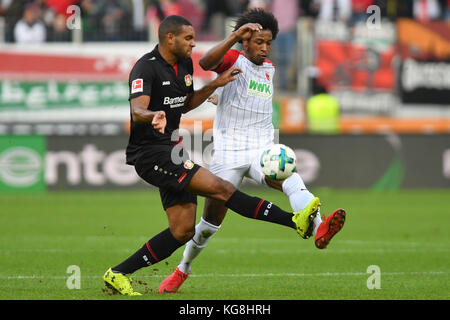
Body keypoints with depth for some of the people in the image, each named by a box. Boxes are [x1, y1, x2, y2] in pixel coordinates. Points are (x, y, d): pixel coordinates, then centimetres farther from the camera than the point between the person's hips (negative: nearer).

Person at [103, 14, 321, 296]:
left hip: (171, 152, 10)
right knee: (221, 188, -19)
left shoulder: (185, 65, 11)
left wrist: (214, 86, 12)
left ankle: (119, 274, 11)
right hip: (150, 154, -10)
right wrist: (153, 116, -53)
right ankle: (296, 221, -24)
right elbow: (137, 110, -30)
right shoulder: (146, 68, -16)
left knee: (183, 231, 5)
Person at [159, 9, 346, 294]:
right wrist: (236, 37, -37)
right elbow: (206, 63, -27)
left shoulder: (269, 68, 17)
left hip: (262, 152, 3)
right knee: (210, 224, 4)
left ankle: (319, 229, -57)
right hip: (229, 155, -3)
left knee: (292, 181, -30)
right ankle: (182, 269, 29)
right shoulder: (233, 59, -2)